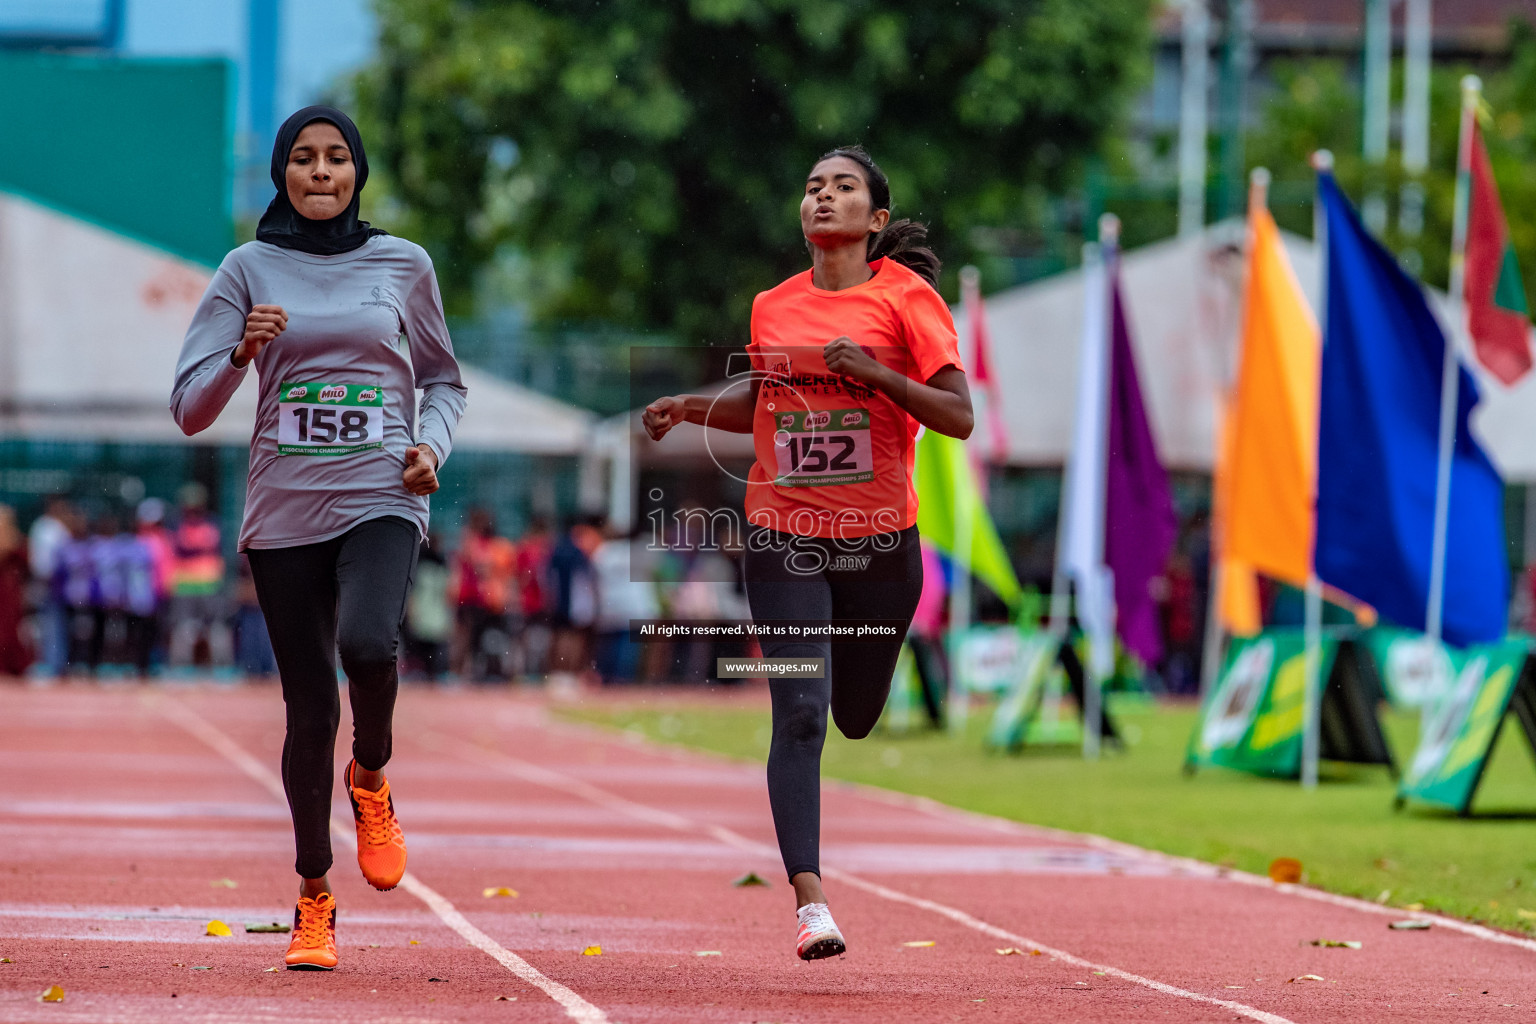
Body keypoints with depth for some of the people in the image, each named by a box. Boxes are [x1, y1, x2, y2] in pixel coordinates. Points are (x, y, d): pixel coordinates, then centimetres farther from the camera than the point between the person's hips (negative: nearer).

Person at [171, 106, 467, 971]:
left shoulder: (403, 266, 7)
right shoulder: (250, 269, 5)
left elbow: (445, 380, 21)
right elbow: (191, 409, 2)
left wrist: (433, 445, 1)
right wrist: (243, 354, -17)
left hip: (381, 500, -1)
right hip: (284, 510, 1)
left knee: (368, 643, -30)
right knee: (310, 709, 1)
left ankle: (371, 781, 1)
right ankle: (314, 901, 17)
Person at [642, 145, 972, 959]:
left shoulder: (906, 298, -4)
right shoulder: (773, 308, 7)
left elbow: (958, 417, -8)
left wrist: (876, 372, -20)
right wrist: (692, 408, 7)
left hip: (878, 539, -1)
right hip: (783, 534, 1)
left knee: (855, 717, 13)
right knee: (799, 715, -13)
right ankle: (810, 900, -16)